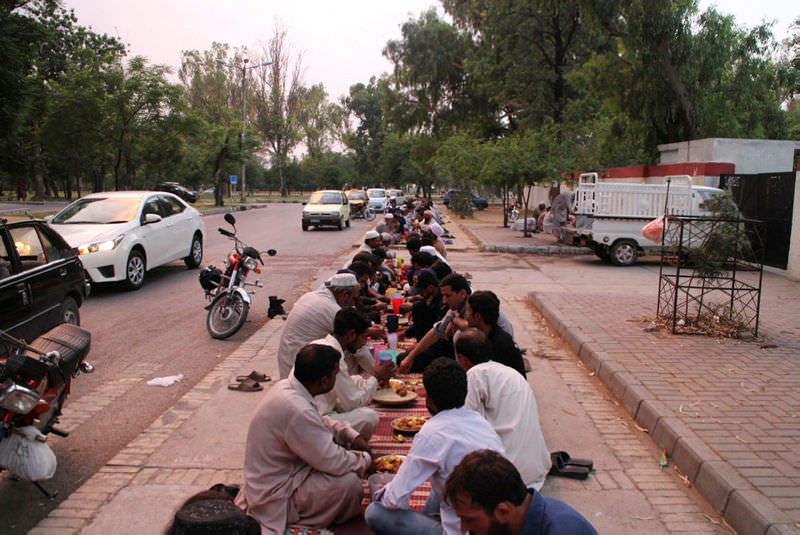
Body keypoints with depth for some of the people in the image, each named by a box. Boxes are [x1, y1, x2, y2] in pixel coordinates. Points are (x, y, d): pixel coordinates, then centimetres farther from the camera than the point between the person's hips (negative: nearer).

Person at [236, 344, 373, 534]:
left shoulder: (285, 386, -3)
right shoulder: (297, 410, -33)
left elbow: (321, 422, 16)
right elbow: (333, 462, -27)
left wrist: (352, 436, 4)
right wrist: (366, 460, -8)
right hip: (272, 499, -10)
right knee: (349, 483, -23)